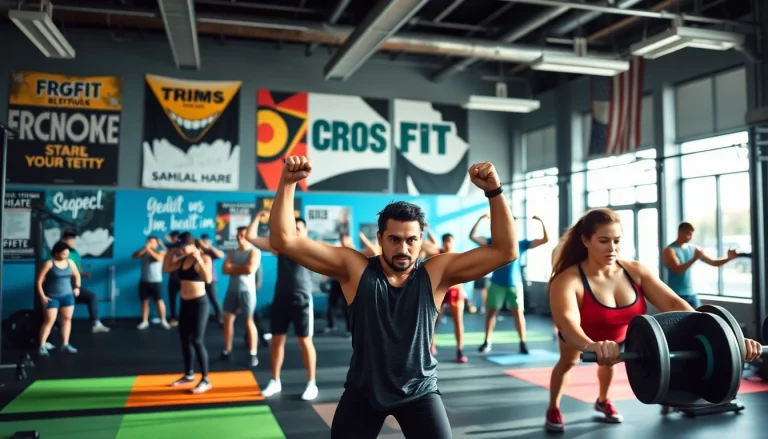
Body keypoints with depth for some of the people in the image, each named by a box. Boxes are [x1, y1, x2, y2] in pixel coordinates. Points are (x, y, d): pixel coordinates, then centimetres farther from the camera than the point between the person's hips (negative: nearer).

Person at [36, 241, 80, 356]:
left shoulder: (70, 262, 2)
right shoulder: (49, 264, -13)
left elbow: (77, 275, 17)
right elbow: (39, 281, -10)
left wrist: (77, 287, 2)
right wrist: (42, 296, -14)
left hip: (67, 295, 5)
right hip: (52, 297, -5)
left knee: (67, 318, 7)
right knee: (49, 320, -6)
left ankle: (65, 344, 16)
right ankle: (42, 346, 1)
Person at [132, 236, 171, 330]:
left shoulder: (161, 252, 2)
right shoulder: (143, 252, 11)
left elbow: (159, 258, -20)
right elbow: (134, 256, -6)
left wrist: (149, 249, -21)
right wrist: (144, 249, -17)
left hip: (156, 281, -4)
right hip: (144, 281, 4)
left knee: (159, 301, -7)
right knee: (144, 301, 5)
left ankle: (163, 320, 3)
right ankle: (144, 321, 12)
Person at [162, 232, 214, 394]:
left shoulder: (204, 258, -13)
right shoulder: (182, 259, 7)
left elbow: (208, 279, -27)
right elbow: (166, 269, 13)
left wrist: (199, 260, -31)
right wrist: (170, 253, 6)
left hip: (199, 303, -8)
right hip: (185, 303, 8)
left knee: (197, 340, -8)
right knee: (185, 339, 14)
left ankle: (205, 380, -2)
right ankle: (189, 374, 30)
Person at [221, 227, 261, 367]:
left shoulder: (254, 252, -3)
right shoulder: (232, 253, 13)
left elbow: (250, 269, -18)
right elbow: (225, 269, 0)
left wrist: (234, 267, -5)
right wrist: (241, 268, -11)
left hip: (247, 290, -5)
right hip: (232, 290, 5)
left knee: (248, 321, -3)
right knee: (227, 319, 5)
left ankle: (253, 354, 1)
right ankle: (227, 350, 15)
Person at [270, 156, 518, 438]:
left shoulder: (436, 273, -13)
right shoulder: (355, 269, -14)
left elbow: (506, 251, -16)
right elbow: (284, 240, -17)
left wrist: (493, 191, -26)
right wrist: (288, 182, -27)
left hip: (419, 392, 0)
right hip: (362, 392, 1)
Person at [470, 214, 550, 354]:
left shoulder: (521, 244, 3)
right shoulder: (494, 243, 1)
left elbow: (545, 240, 0)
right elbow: (472, 236, -6)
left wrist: (541, 222, -9)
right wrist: (480, 220, -15)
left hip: (515, 284, 0)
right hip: (497, 284, 0)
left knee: (518, 313, 0)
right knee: (491, 312, 4)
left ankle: (523, 343, 8)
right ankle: (487, 342, 13)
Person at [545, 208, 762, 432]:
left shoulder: (636, 272, -30)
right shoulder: (568, 280, -43)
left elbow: (674, 304, -36)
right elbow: (567, 321, -60)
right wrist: (592, 346, -82)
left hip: (618, 334, 3)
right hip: (582, 335, -3)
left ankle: (602, 401, 54)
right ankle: (553, 408, 44)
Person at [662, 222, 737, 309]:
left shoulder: (694, 249, 8)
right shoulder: (670, 250, -9)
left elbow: (713, 262, 8)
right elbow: (678, 270, -22)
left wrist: (729, 258, -9)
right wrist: (695, 258, -28)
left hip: (692, 294, 6)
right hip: (676, 295, -6)